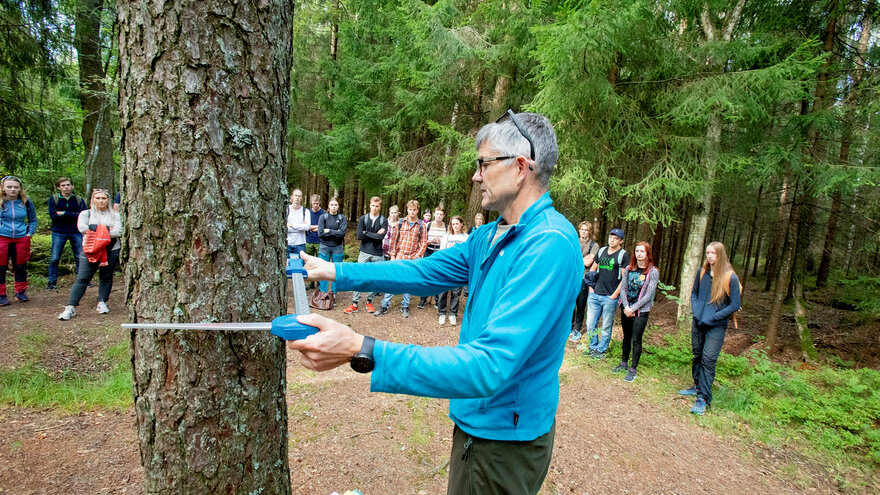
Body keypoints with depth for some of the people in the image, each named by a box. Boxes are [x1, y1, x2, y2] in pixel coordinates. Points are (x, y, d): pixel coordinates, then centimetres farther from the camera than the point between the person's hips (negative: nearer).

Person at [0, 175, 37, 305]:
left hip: (21, 238, 2)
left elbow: (33, 220, 13)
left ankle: (20, 292, 23)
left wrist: (30, 233, 1)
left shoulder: (26, 202, 4)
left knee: (20, 267, 11)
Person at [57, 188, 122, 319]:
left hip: (111, 250, 1)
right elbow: (82, 227, -11)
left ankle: (102, 303, 20)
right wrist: (106, 229, -13)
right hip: (91, 250, -1)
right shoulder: (86, 214, 8)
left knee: (106, 277, 7)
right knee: (82, 278, -5)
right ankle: (71, 307, -4)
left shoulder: (114, 214, 8)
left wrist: (96, 230, -11)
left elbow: (118, 232, -7)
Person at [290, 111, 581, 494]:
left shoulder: (550, 244, -29)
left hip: (506, 434, -8)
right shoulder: (490, 236, 3)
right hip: (477, 420, 8)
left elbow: (490, 366, -36)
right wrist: (335, 271, 5)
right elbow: (426, 272, 7)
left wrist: (362, 351, -39)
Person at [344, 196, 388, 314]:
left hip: (378, 254, 0)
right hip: (364, 253, 0)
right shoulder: (363, 219, 4)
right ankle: (354, 304, 5)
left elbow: (381, 236, -14)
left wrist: (366, 233, -8)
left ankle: (369, 302, 22)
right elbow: (359, 235, -8)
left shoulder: (384, 220, 1)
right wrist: (375, 235, -10)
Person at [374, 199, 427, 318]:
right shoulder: (400, 223, 4)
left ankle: (405, 306, 21)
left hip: (412, 259, 0)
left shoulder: (421, 226, 1)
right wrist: (393, 256, 0)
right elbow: (394, 240, 5)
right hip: (399, 257, 1)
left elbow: (423, 243, 1)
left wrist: (417, 257, -7)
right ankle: (384, 306, 7)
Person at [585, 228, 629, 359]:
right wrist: (591, 287, 8)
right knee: (591, 324, 9)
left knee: (606, 327, 7)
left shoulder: (623, 255, -6)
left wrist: (614, 295, -12)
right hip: (595, 295, 5)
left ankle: (601, 349, 21)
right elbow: (593, 269, 19)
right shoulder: (602, 251, 10)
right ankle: (593, 347, 25)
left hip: (610, 298, -5)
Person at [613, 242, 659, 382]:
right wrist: (626, 307, -9)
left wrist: (633, 308, -13)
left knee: (636, 340, 1)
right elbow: (623, 288, 3)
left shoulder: (653, 272, -8)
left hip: (641, 310, -4)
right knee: (626, 337, 15)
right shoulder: (629, 269, 4)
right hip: (626, 309, 4)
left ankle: (633, 369, 13)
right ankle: (623, 363, 29)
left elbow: (649, 295, -12)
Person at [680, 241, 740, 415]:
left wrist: (713, 317, -14)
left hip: (716, 327, -5)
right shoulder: (702, 272, 2)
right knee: (697, 356, 15)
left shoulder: (730, 277, -13)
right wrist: (695, 309, 1)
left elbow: (735, 305, -9)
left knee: (708, 360, -6)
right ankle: (698, 386, 32)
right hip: (698, 323, 5)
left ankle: (703, 398, 0)